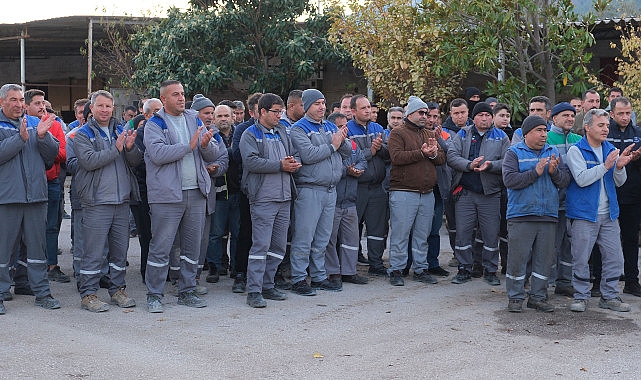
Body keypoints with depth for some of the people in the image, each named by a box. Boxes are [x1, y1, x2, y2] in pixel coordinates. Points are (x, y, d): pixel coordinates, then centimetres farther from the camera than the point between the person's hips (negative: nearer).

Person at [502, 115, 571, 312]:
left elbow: (565, 180, 9)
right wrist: (535, 172, -17)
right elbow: (509, 179, -13)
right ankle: (515, 297, 11)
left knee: (545, 259, 8)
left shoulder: (553, 152, 14)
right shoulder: (514, 153, 1)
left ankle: (538, 296, 19)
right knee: (518, 258, -1)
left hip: (548, 216, 4)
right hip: (521, 215, -4)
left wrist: (554, 171, -11)